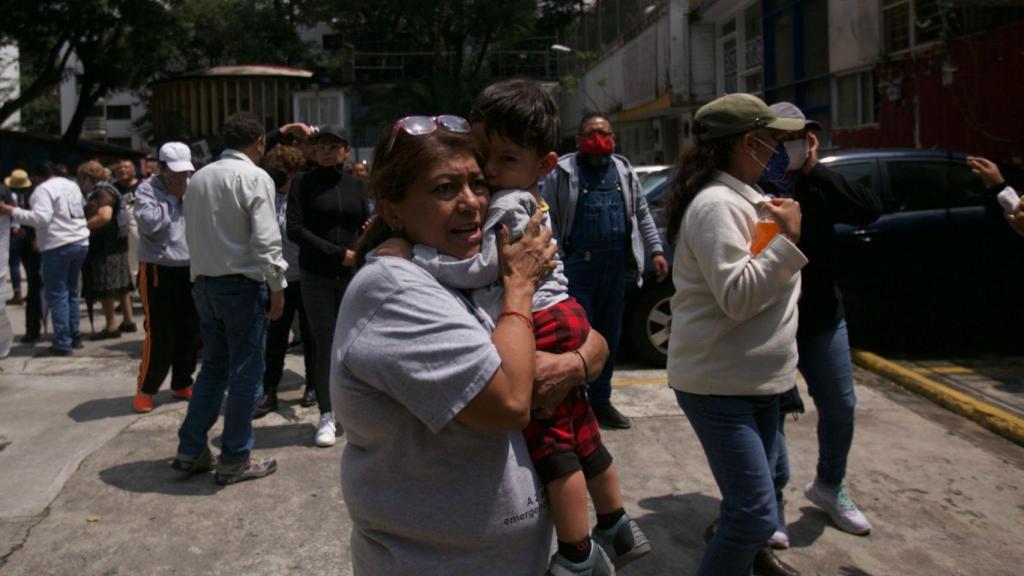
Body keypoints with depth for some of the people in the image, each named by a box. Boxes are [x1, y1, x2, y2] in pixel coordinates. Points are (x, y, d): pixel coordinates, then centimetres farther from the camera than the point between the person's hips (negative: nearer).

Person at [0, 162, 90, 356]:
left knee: (57, 295, -4)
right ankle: (74, 336, 19)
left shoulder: (43, 189, -7)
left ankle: (62, 344, -6)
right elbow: (84, 209, 23)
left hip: (58, 246, -8)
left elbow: (41, 218, -19)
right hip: (81, 242, 8)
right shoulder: (73, 185, 17)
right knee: (71, 292, 16)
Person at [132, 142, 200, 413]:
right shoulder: (147, 190, -5)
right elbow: (149, 223, -21)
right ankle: (145, 389, 9)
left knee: (190, 332, 10)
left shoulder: (192, 188, 10)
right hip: (158, 270, -5)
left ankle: (181, 384, 24)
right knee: (159, 334, -5)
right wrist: (172, 197, -13)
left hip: (189, 269, 5)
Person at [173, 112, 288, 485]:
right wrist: (278, 286, -11)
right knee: (246, 373, 2)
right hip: (242, 285, -7)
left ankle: (190, 450, 20)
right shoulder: (254, 177, -11)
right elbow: (265, 239, -17)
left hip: (204, 283, 7)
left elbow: (191, 234, 14)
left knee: (213, 367, 17)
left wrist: (201, 274, 18)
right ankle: (235, 460, 9)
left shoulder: (198, 178, 11)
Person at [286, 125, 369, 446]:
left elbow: (365, 225, 15)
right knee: (325, 344, -2)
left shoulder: (355, 185, 8)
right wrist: (339, 254, -13)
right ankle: (327, 416, 7)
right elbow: (295, 230, -9)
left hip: (351, 275, 2)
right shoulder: (304, 184, -1)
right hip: (317, 276, -2)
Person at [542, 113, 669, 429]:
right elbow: (548, 219, -4)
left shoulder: (624, 171, 14)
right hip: (578, 264, -5)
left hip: (616, 264, 6)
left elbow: (642, 213, 19)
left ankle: (600, 400, 25)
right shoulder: (562, 172, -2)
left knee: (609, 334, 12)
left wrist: (656, 250, 11)